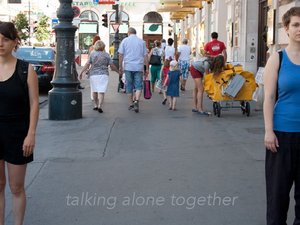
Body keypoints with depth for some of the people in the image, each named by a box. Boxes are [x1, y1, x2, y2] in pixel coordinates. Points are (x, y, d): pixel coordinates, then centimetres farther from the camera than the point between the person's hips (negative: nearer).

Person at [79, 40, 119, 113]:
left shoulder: (92, 54, 1)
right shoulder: (106, 55, 2)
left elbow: (87, 64, -5)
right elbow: (112, 66, 2)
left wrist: (81, 72, 0)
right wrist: (118, 71, 17)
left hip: (93, 75, 1)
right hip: (103, 74, -1)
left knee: (94, 91, 16)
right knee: (101, 91, -5)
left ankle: (95, 105, 23)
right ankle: (100, 106, -16)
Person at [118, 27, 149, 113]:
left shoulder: (125, 40, 5)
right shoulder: (141, 41, 7)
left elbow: (121, 54, 0)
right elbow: (145, 56, 5)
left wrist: (120, 67, 5)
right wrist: (147, 68, 9)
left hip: (128, 67, 0)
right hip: (139, 67, 0)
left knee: (129, 86, 10)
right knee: (138, 85, 2)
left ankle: (131, 104, 15)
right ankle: (136, 101, -20)